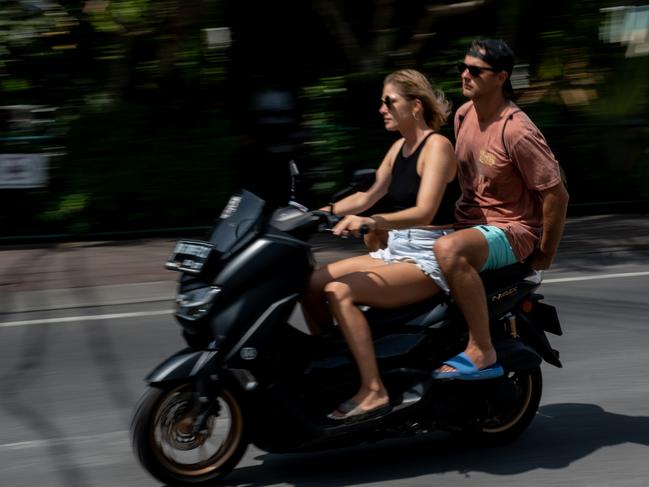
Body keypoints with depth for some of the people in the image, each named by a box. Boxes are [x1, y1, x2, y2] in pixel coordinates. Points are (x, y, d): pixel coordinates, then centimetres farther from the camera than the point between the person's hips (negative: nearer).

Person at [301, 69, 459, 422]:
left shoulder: (437, 146, -12)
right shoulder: (400, 147, 14)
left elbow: (424, 212, -25)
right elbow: (366, 197, 18)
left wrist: (371, 222, -39)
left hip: (430, 260, -8)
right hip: (395, 252, 8)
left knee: (339, 291, -27)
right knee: (310, 284, -7)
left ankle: (373, 391, -27)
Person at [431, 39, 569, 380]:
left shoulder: (516, 132, -22)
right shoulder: (464, 115, 4)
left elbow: (556, 195, -18)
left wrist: (545, 255, -10)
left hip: (509, 230, -9)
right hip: (467, 223, 9)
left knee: (448, 250, -39)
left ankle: (482, 353, -30)